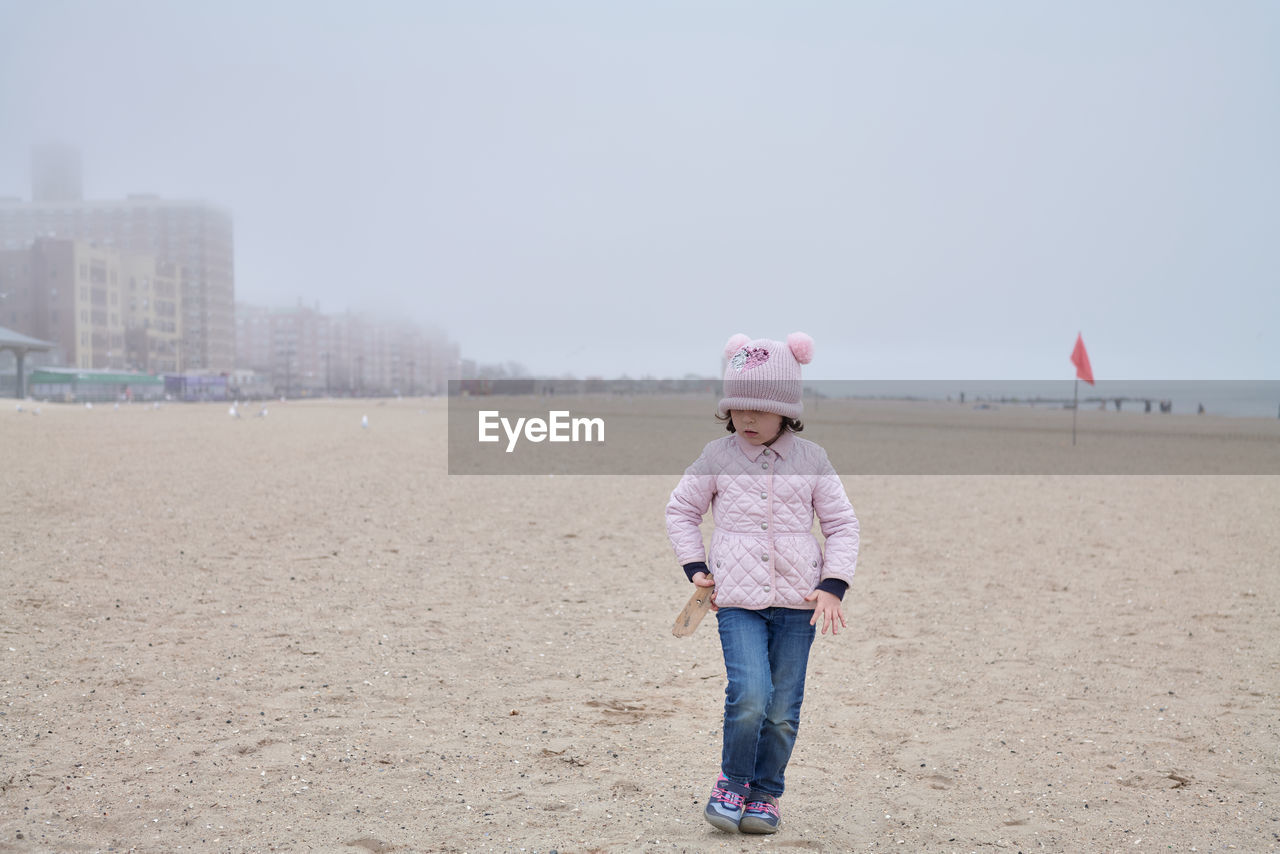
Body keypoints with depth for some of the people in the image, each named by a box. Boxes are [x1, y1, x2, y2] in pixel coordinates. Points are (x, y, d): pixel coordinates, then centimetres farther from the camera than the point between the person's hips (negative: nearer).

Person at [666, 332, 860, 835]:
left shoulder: (811, 461, 4)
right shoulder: (717, 458, 3)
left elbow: (842, 525, 10)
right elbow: (680, 510, 16)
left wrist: (832, 586, -1)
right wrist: (695, 567, 5)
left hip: (797, 601, 1)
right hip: (737, 600, -1)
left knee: (783, 709, 4)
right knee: (749, 696, -17)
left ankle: (765, 794, 23)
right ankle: (732, 781, 6)